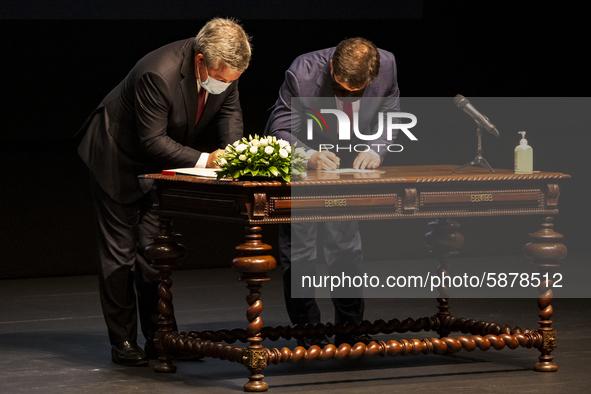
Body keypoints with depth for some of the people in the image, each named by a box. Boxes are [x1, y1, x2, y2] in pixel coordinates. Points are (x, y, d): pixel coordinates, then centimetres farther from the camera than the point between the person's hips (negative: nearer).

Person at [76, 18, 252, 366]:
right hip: (120, 160, -6)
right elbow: (152, 141, -32)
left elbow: (231, 113, -3)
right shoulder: (157, 75, -39)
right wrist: (204, 160, -37)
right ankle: (123, 342, 7)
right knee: (120, 252, 1)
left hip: (164, 162, 6)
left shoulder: (226, 68, -18)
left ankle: (159, 336, 12)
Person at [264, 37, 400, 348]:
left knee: (346, 241, 7)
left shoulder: (386, 65, -24)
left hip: (346, 160, 3)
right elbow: (279, 131, -27)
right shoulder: (302, 74, -35)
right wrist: (310, 156, -45)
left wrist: (375, 150, -28)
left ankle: (350, 331, 16)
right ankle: (308, 333, 4)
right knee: (298, 244, -5)